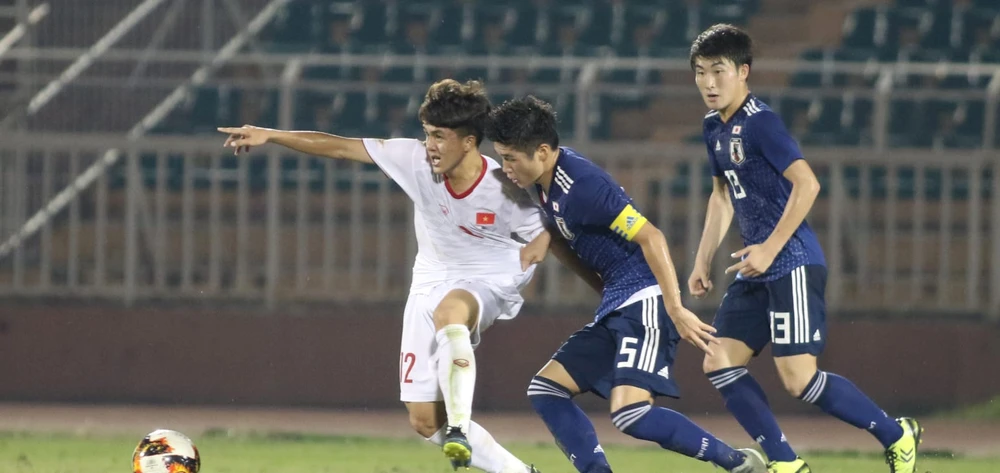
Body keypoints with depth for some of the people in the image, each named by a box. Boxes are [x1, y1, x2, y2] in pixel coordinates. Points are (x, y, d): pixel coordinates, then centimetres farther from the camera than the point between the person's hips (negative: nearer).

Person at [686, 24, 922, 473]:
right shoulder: (715, 127, 13)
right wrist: (703, 260, 21)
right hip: (757, 269, 10)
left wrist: (770, 248, -23)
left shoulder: (760, 123, -15)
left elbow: (807, 184, -23)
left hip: (792, 264, -10)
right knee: (719, 364, 2)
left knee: (798, 378, -13)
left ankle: (897, 435, 3)